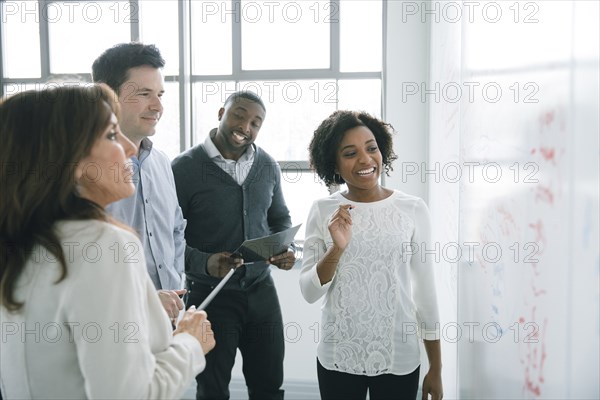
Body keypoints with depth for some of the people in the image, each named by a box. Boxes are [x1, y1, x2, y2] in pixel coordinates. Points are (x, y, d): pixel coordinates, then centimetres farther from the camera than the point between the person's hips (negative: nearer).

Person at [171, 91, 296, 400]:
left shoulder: (268, 166, 3)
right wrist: (203, 263, -27)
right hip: (209, 295, -4)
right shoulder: (185, 167, -13)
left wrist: (286, 249, -5)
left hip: (261, 290, 4)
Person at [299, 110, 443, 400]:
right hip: (337, 359, 1)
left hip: (399, 359, 0)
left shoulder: (413, 209, -6)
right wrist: (337, 248, -21)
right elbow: (309, 292, -4)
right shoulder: (322, 211, -5)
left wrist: (436, 369, 4)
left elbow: (426, 291, 0)